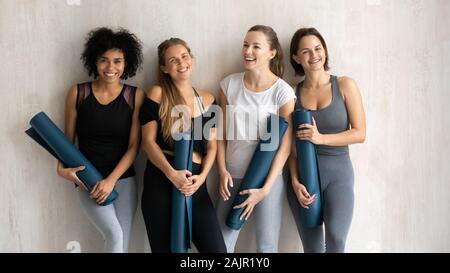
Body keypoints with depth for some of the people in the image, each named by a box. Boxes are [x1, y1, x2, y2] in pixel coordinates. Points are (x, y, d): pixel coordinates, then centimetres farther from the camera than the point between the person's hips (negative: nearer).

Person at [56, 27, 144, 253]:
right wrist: (62, 168, -11)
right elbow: (68, 138, 5)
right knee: (115, 236, -19)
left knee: (123, 242, 5)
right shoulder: (77, 93, -2)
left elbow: (134, 146, -5)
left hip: (124, 180, 1)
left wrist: (111, 179, -13)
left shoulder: (135, 96, -3)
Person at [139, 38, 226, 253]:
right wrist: (171, 173, -17)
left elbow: (211, 146, 10)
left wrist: (201, 177, -7)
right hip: (161, 181, -2)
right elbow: (148, 141, -4)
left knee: (216, 249, -4)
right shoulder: (157, 94, 0)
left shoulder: (207, 100, 10)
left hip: (195, 183, 3)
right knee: (165, 248, 8)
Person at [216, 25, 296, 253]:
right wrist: (222, 171, -4)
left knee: (266, 246, 7)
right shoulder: (229, 84, 1)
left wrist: (265, 189, -12)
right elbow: (222, 133, 7)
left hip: (267, 177, -3)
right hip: (233, 176, 3)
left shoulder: (282, 91, -9)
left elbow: (284, 147, -9)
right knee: (221, 244, 9)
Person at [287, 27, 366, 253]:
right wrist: (295, 182, -8)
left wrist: (320, 138, -15)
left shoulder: (345, 85, -1)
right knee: (311, 246, 7)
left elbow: (360, 133, -4)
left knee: (336, 239, -22)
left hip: (337, 171, -2)